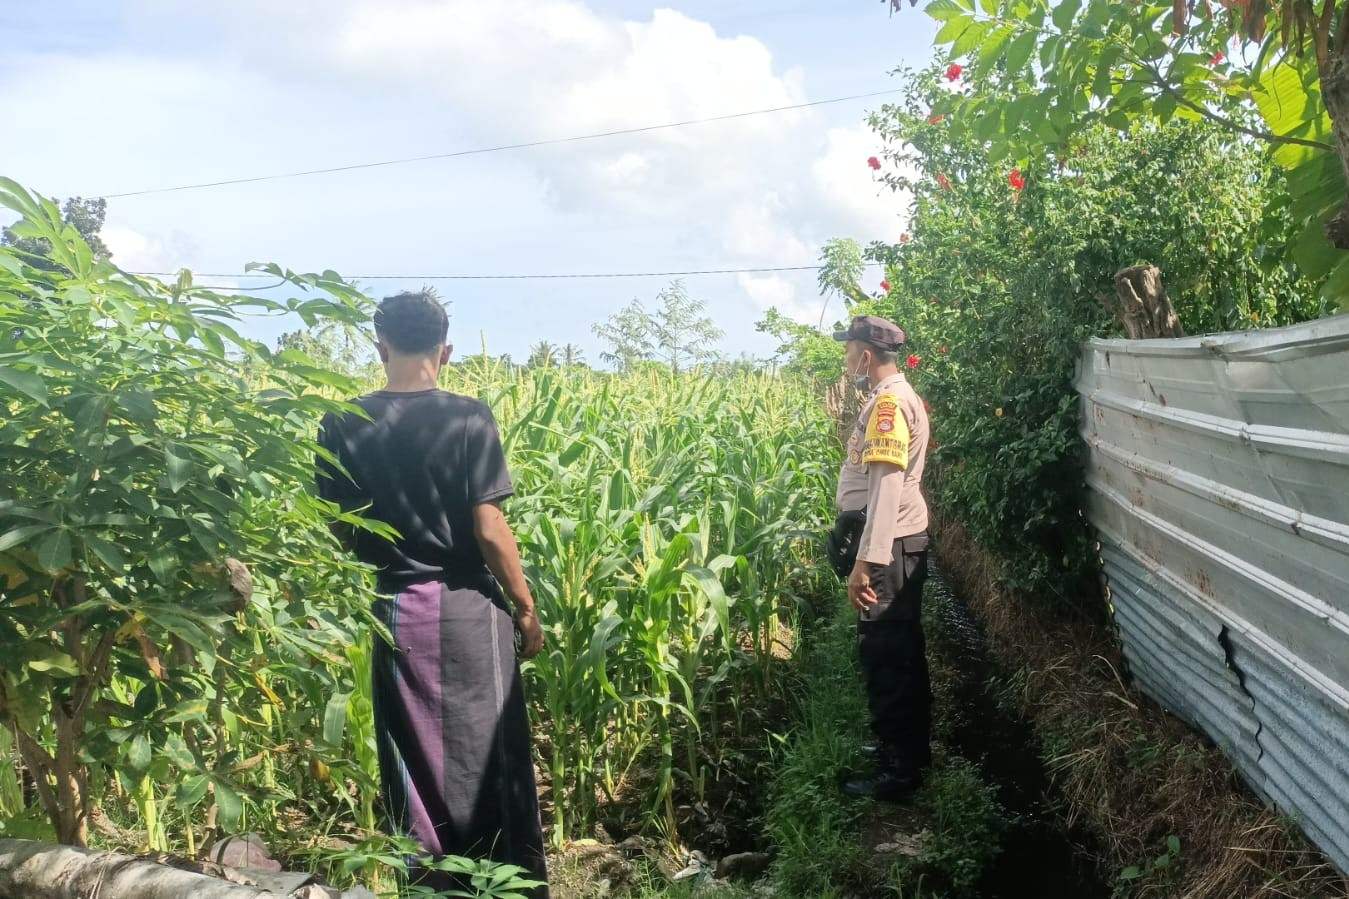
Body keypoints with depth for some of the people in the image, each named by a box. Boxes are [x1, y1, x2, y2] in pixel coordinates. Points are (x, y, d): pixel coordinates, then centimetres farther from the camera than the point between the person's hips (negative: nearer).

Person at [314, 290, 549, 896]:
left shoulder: (343, 427, -1)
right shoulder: (467, 418, -11)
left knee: (416, 767, 13)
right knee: (493, 761, 9)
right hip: (469, 607, -3)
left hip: (397, 611, 3)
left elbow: (340, 530, 3)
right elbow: (489, 530, -12)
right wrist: (527, 609, -1)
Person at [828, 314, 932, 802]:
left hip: (887, 547, -11)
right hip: (898, 544, 11)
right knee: (901, 652, 19)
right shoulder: (893, 396, 14)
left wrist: (864, 562, -28)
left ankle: (898, 771, 6)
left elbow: (886, 487, -26)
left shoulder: (889, 402, -19)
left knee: (885, 657, -3)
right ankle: (912, 749, 32)